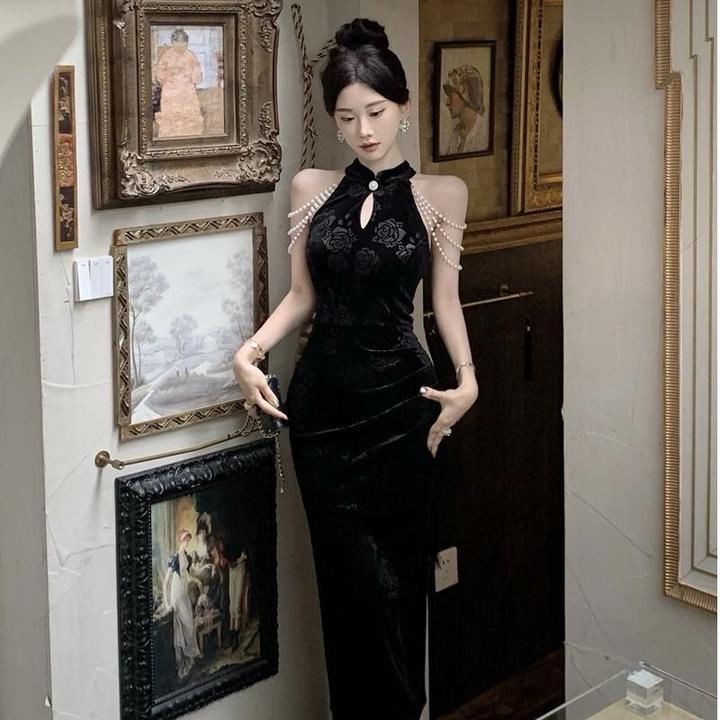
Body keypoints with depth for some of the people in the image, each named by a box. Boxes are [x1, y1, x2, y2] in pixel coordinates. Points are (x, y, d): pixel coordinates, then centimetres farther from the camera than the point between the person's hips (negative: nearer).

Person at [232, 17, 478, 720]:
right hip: (323, 399, 2)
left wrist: (466, 378, -10)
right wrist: (249, 351, -6)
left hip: (399, 400, -1)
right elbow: (302, 294, 9)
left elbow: (445, 297, 3)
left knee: (400, 575, 4)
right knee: (360, 582, 1)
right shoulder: (311, 187, 6)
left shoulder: (438, 193, 1)